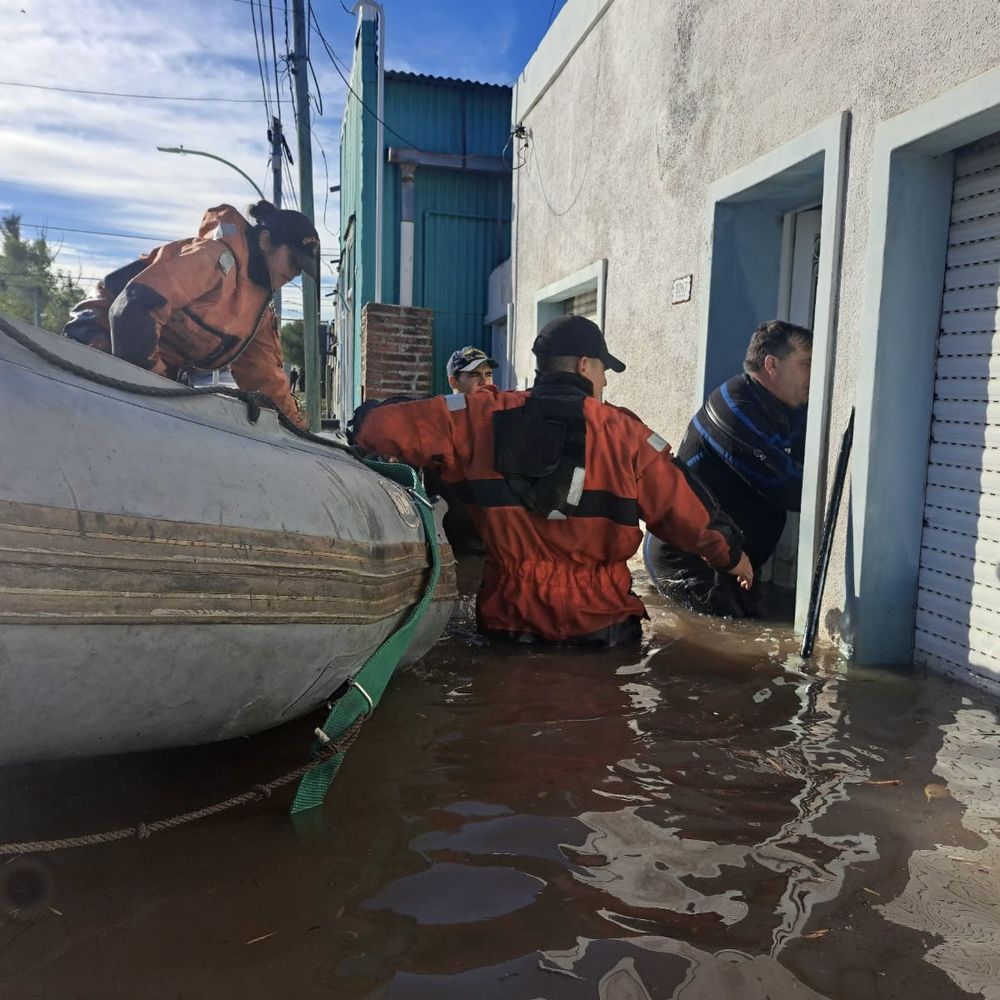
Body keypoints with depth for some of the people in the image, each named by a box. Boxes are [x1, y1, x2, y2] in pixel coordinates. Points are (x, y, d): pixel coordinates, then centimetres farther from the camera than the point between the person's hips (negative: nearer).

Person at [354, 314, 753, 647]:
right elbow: (688, 513, -2)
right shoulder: (623, 433, -8)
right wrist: (731, 554, 16)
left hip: (508, 621, 1)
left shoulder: (485, 417, -6)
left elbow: (382, 426, -8)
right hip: (600, 623, -1)